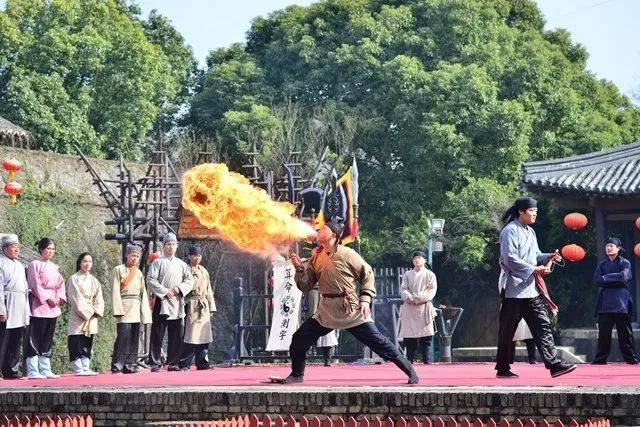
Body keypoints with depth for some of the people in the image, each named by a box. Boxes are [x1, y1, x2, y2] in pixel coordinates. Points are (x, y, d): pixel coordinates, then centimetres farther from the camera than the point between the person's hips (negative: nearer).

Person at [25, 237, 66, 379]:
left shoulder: (54, 267, 17)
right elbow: (36, 285, -11)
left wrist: (59, 298, -3)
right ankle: (32, 371, -8)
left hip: (53, 307, 7)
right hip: (39, 306, -7)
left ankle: (45, 369, 11)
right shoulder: (34, 265, -5)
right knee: (35, 339, -8)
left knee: (48, 340, 8)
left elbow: (60, 284, 14)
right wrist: (48, 298, -14)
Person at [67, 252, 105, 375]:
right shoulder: (74, 279, -2)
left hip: (91, 316, 6)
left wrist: (96, 311, -5)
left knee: (87, 343, 6)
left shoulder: (94, 281, 16)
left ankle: (86, 368, 7)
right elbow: (76, 298, -10)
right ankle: (78, 369, -10)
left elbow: (99, 299, 12)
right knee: (77, 343, -9)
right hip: (78, 316, -6)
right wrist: (87, 311, -13)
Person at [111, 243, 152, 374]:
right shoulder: (119, 270, 3)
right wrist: (118, 309, -14)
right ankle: (117, 366, -13)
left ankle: (130, 365, 6)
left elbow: (143, 293, 18)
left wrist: (145, 312, 9)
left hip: (136, 308, 6)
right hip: (124, 307, -6)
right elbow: (115, 291, -4)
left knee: (134, 339, 3)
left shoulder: (139, 273, 18)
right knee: (123, 337, -14)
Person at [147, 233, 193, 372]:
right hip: (161, 302, -4)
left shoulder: (181, 264, 16)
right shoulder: (158, 262, 3)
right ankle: (155, 363, -4)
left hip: (177, 303, 4)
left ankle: (173, 362, 10)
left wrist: (179, 288, -7)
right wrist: (164, 291, -13)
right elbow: (151, 280, -5)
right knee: (158, 334, -5)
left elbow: (189, 280, 12)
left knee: (176, 335, 4)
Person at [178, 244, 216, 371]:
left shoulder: (204, 272, 17)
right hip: (191, 306, -6)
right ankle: (184, 364, -7)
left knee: (204, 335, 5)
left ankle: (202, 362, 12)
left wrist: (211, 307, 14)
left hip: (203, 307, 6)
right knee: (190, 336, -10)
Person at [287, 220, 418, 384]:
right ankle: (297, 375, 19)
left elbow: (368, 274, -1)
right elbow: (306, 286, 8)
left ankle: (411, 372, 1)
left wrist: (365, 299, -9)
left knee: (377, 342, -6)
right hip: (328, 310, 5)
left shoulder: (347, 254, -8)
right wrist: (299, 268, -7)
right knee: (299, 339, -2)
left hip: (352, 310, -5)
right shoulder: (316, 257, 6)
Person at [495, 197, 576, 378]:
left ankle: (554, 364, -9)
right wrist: (534, 270, -19)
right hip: (514, 288, -8)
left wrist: (548, 257, 3)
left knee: (543, 326, -3)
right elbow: (510, 259, -18)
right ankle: (502, 369, 10)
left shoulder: (530, 232, 18)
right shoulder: (510, 231, -10)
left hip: (532, 289, 8)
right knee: (507, 331, 1)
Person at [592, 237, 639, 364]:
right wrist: (615, 281, -8)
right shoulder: (602, 264, 16)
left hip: (621, 302, -3)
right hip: (605, 302, 3)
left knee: (625, 333, -4)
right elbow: (597, 281, 3)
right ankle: (600, 359, 5)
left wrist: (606, 278, -7)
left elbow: (624, 277, -13)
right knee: (603, 333, 2)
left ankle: (631, 358, -2)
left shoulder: (624, 263, 5)